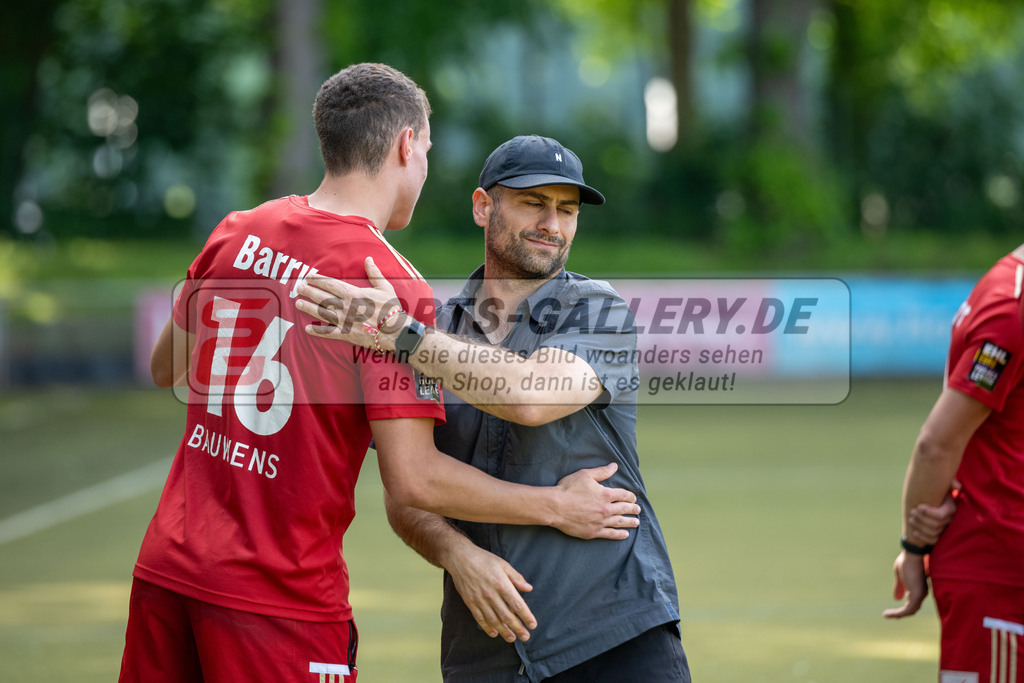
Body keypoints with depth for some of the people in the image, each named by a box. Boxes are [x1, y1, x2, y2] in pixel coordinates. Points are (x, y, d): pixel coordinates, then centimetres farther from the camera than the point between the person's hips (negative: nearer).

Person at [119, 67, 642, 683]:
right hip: (280, 600, -6)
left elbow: (167, 368, 20)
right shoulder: (391, 285, -13)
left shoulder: (236, 234, 6)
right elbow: (412, 478, -16)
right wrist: (558, 507, -6)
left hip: (166, 568, 6)